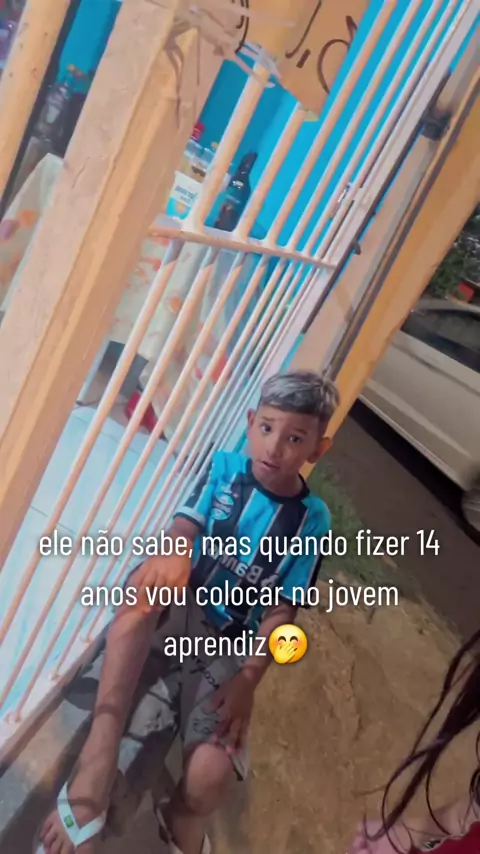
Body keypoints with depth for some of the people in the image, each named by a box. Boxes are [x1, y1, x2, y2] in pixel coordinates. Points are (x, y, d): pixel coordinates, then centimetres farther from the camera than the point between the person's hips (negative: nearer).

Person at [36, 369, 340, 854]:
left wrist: (249, 679, -16)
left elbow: (280, 610, -3)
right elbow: (184, 527, -8)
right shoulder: (225, 468, 3)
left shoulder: (312, 520, 0)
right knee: (152, 581, -36)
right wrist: (176, 553, -32)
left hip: (226, 645, 0)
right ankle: (96, 762, -34)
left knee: (210, 776, -21)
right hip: (171, 613, 1)